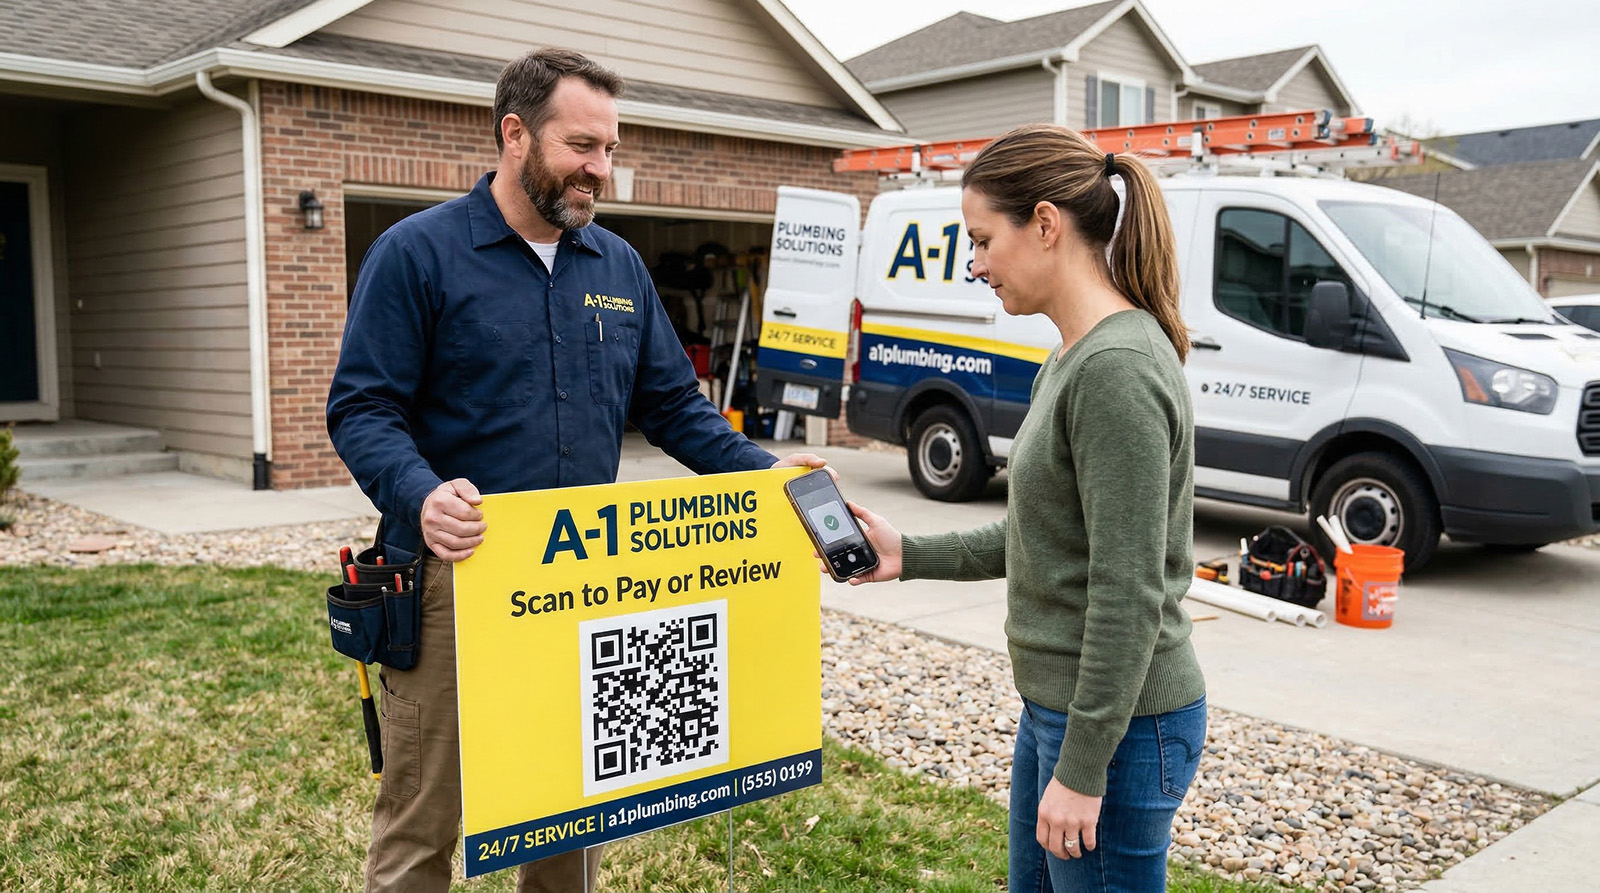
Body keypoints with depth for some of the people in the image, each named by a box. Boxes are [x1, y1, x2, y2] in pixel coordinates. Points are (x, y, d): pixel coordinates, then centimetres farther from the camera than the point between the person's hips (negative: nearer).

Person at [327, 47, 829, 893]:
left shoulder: (619, 266, 11)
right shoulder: (417, 253, -5)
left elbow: (671, 403, 14)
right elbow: (361, 408, -9)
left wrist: (763, 473, 2)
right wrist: (420, 495, -28)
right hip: (455, 577, -4)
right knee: (421, 825, 7)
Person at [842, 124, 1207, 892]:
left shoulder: (1117, 369, -23)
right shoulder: (1071, 360, 9)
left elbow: (1128, 594, -24)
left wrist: (1082, 767, -19)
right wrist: (910, 557, 10)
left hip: (1118, 726, -10)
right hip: (1055, 709, 10)